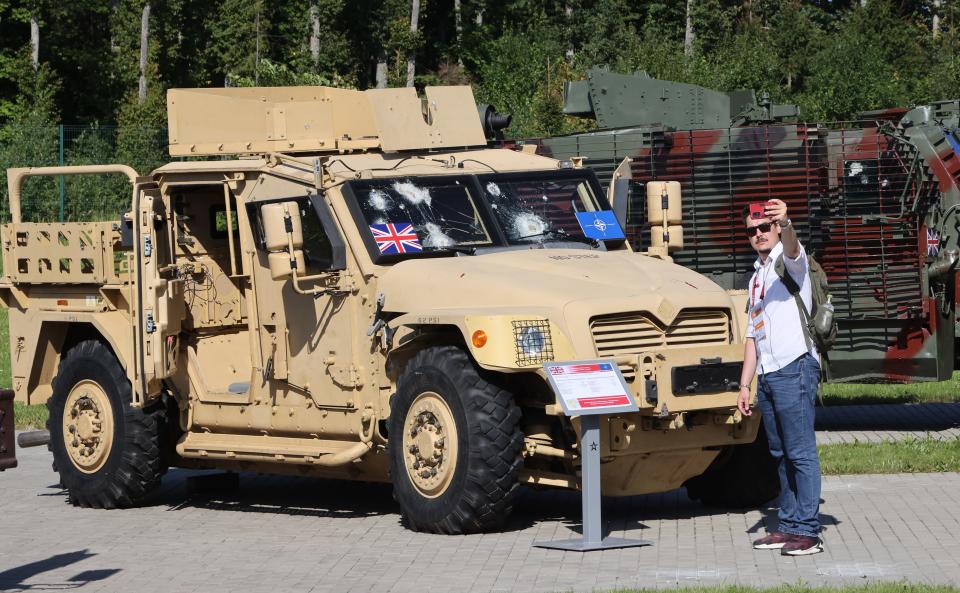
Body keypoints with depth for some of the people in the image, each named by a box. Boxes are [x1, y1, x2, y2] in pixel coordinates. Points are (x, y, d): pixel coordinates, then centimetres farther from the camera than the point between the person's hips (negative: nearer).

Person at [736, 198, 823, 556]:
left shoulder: (788, 260, -1)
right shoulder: (756, 278, 23)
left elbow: (791, 248, -29)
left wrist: (785, 224, -51)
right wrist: (744, 385, 18)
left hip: (795, 368, -9)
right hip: (766, 375, 9)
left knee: (801, 452, -9)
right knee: (781, 455, 11)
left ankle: (808, 531, -10)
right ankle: (789, 525, 16)